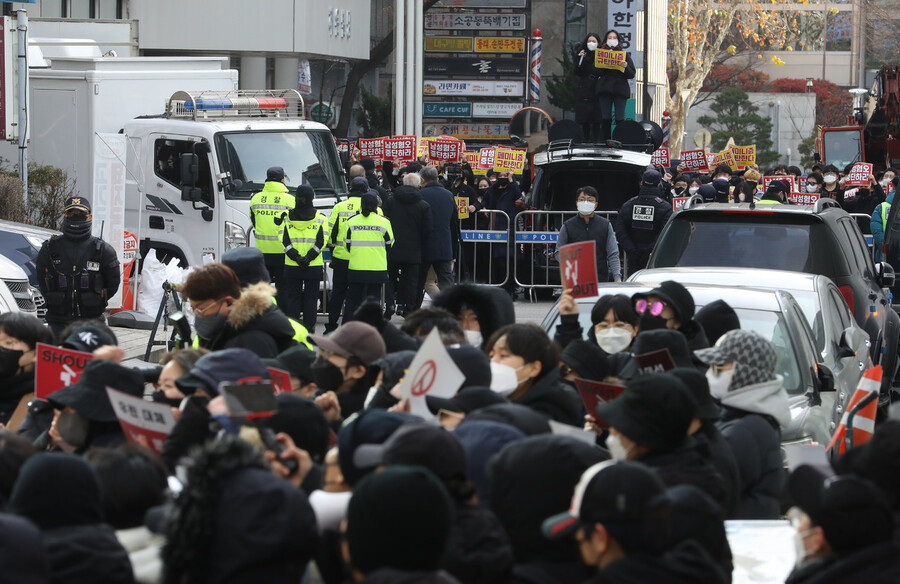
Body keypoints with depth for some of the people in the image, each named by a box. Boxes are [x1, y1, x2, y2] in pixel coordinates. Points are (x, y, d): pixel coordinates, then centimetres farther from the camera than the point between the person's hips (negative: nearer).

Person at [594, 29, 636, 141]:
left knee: (620, 119, -6)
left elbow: (632, 74, 6)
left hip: (620, 89, -1)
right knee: (605, 119, -1)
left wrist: (626, 66, -12)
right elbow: (596, 73, 3)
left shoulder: (624, 54, 11)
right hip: (604, 89, 1)